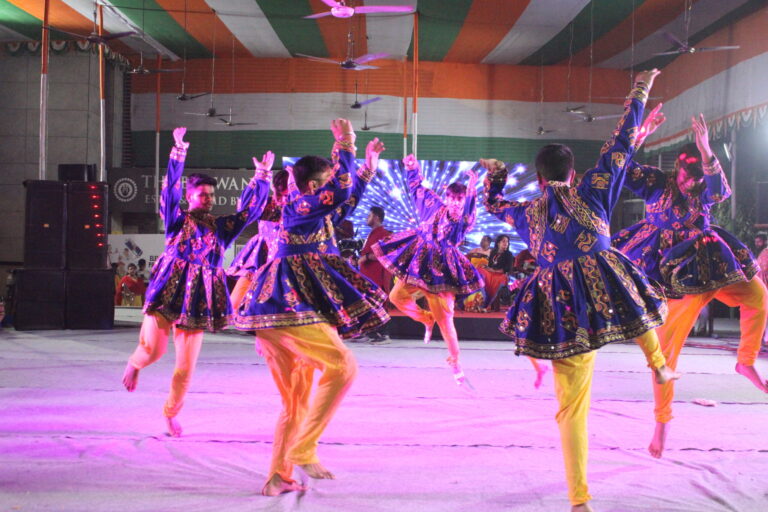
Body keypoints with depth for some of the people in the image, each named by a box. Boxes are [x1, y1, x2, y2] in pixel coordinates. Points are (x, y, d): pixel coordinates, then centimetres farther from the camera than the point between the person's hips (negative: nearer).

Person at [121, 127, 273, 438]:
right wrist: (178, 153, -15)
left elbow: (251, 210, 13)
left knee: (186, 365, 2)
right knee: (153, 351, -15)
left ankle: (171, 412, 22)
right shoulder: (177, 219, 5)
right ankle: (135, 363, 23)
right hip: (168, 290, -3)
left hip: (199, 297, 3)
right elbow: (170, 189, -7)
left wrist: (262, 177, 6)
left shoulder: (222, 226, 13)